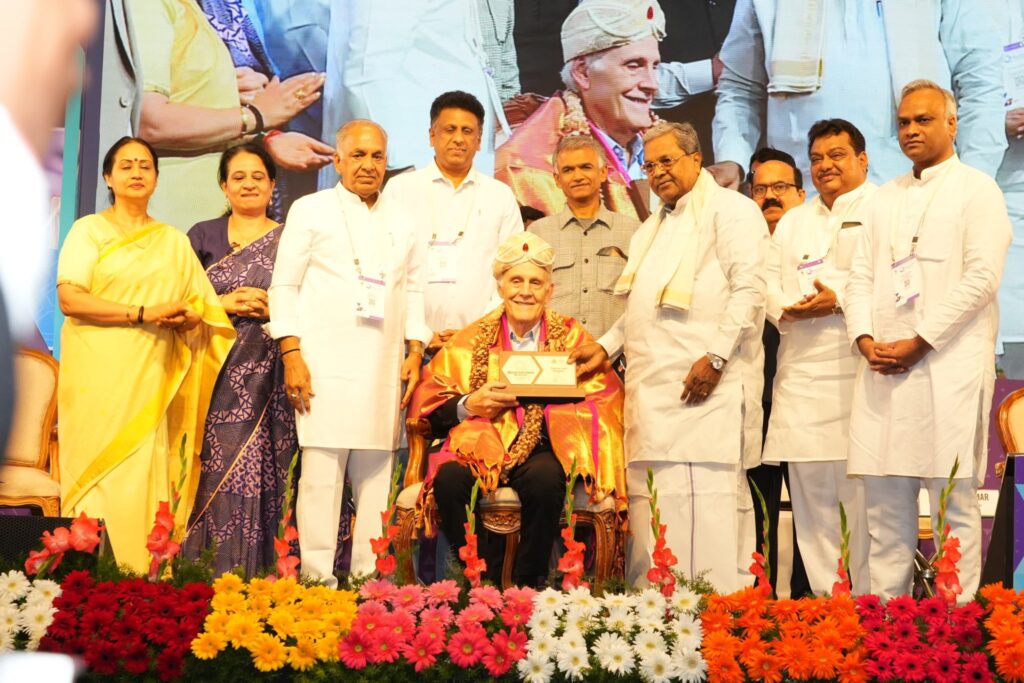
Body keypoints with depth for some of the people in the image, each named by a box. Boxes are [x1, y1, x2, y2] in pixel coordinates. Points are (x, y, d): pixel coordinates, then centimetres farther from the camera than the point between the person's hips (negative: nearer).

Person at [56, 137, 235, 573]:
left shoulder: (175, 241, 17)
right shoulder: (89, 230, 5)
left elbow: (200, 305, 17)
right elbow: (69, 299, -8)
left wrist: (190, 318, -8)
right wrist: (143, 314, -15)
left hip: (152, 378, 3)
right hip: (99, 376, -3)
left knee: (147, 478, -3)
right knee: (101, 475, -7)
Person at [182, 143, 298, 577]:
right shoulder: (203, 236, 12)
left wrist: (271, 307, -10)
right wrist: (223, 304, -8)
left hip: (267, 379, 0)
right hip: (214, 373, 1)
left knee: (259, 472, -6)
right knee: (212, 472, -6)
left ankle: (253, 580, -1)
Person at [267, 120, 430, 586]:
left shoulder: (401, 221, 19)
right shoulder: (310, 210, 7)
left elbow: (414, 289, 19)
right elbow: (284, 286, 3)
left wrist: (415, 352, 7)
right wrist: (291, 354, -7)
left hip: (384, 369, 4)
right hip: (324, 364, -4)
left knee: (376, 475, 1)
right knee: (321, 473, -8)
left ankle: (369, 579, 7)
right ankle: (317, 581, -5)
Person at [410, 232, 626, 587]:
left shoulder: (571, 338, 11)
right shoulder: (470, 340, 13)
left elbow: (605, 398, 0)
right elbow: (429, 408, 10)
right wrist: (468, 405, -11)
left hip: (543, 449, -1)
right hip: (481, 447, 1)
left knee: (545, 479, -36)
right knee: (449, 478, -31)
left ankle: (527, 585, -16)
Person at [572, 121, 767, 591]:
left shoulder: (729, 209, 1)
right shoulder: (653, 228, 27)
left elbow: (749, 288, -10)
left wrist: (716, 357, -18)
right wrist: (606, 345, 16)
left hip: (702, 383, -8)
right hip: (651, 389, 8)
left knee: (703, 504, -13)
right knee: (649, 503, 4)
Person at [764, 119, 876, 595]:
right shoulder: (792, 222, 26)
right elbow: (768, 282, 19)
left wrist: (841, 300, -18)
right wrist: (785, 308, -3)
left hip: (858, 371, -6)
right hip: (802, 375, 6)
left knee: (862, 495, -8)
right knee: (811, 495, 4)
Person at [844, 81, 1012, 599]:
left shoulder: (976, 189, 3)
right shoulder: (884, 198, 21)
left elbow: (981, 278, -8)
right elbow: (861, 275, 16)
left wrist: (919, 342, -12)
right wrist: (865, 339, -2)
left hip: (947, 364, -5)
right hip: (883, 368, 5)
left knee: (954, 503, -4)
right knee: (884, 504, 4)